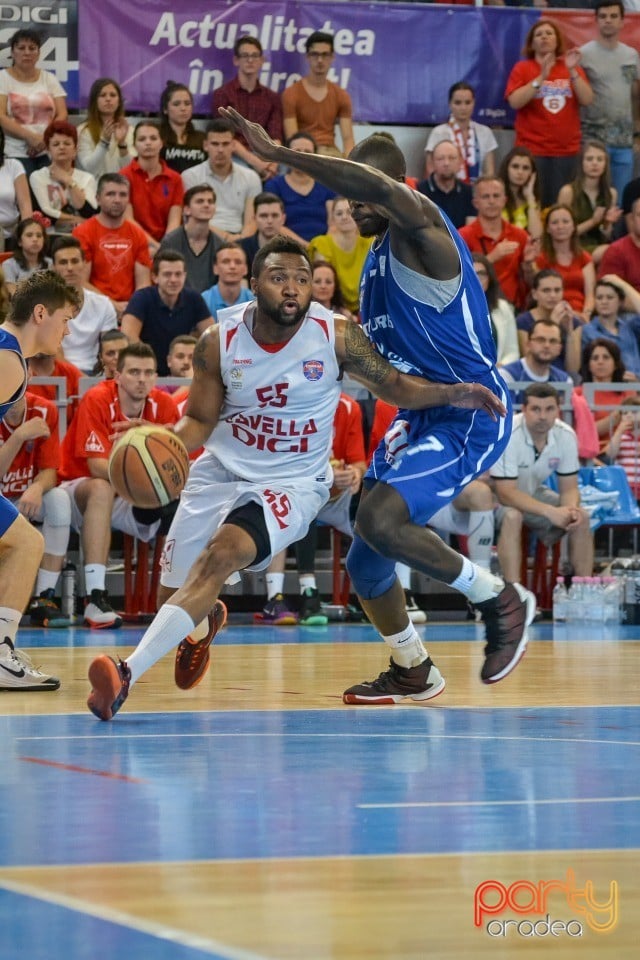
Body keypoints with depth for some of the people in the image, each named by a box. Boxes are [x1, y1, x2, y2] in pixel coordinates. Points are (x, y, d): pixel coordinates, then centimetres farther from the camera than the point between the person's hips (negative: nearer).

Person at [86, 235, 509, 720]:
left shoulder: (335, 335, -13)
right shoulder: (219, 342, -10)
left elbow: (394, 384, -1)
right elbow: (199, 421, -1)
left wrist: (454, 394, -18)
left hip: (293, 481, -3)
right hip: (222, 471, 3)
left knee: (222, 555, -30)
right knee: (175, 596, 9)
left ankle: (129, 672, -35)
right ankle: (205, 622, 52)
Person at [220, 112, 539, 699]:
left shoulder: (420, 230, -17)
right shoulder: (378, 258, 12)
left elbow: (383, 189, -41)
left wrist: (278, 154, -41)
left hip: (471, 415, -10)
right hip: (421, 416, 10)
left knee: (380, 519, -28)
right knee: (366, 563, 12)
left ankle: (501, 602, -10)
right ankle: (411, 672, 35)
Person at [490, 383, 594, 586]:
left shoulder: (566, 436, -14)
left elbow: (569, 488, -6)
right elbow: (506, 493, -33)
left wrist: (571, 509, -30)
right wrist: (550, 512, -40)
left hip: (531, 494, 6)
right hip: (496, 495, -6)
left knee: (581, 517, -12)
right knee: (512, 516, -36)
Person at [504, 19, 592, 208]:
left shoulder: (573, 68, 13)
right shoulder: (522, 68, 4)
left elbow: (587, 100, 0)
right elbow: (515, 102, -11)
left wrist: (572, 71, -11)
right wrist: (541, 77, -18)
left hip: (567, 151, 3)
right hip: (532, 150, -3)